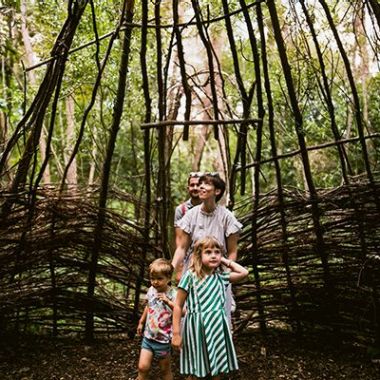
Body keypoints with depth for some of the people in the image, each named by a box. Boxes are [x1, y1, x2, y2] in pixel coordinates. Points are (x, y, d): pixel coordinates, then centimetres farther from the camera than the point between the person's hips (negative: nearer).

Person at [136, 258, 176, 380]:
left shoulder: (173, 294, -18)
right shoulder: (151, 290, -1)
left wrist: (168, 302, -36)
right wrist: (141, 322, 26)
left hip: (163, 339, -4)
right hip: (148, 336, 4)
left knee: (165, 370, 12)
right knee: (143, 367, -1)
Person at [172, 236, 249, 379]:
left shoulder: (221, 277, 5)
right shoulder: (190, 276, -9)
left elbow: (244, 272, 11)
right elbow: (178, 306, -7)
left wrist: (226, 261, 6)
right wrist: (176, 333, -9)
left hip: (217, 328, 4)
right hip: (198, 328, -4)